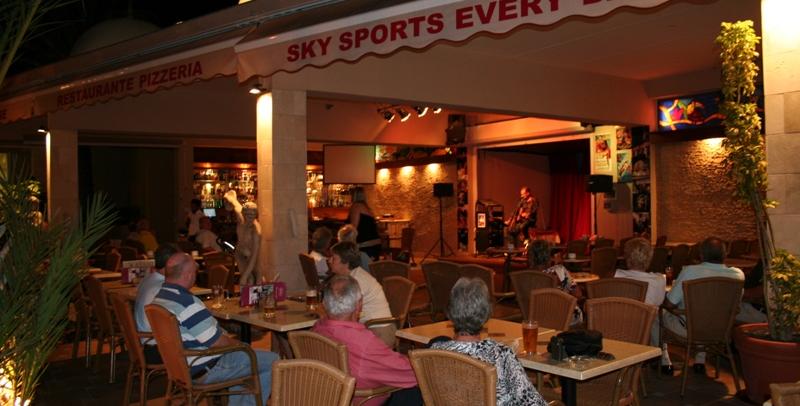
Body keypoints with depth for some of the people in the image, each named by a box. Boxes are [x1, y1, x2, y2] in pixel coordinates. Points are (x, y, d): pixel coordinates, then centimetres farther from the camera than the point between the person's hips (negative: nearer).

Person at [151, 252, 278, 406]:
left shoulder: (159, 296, 3)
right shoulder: (188, 303, -29)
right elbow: (215, 342, -24)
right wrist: (235, 342, -3)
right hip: (205, 371, -10)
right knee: (273, 361, -5)